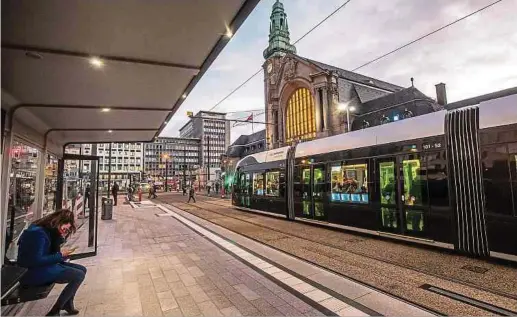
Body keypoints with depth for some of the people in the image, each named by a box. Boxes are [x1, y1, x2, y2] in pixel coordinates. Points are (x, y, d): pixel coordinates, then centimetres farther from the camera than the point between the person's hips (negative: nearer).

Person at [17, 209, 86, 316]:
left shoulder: (49, 230, 6)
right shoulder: (38, 232, -23)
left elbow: (52, 252, 8)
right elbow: (36, 260, -26)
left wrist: (60, 237, -7)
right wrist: (60, 255, -18)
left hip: (44, 265, 10)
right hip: (33, 272, -10)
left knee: (82, 269, 6)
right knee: (79, 275, -18)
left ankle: (67, 304, 22)